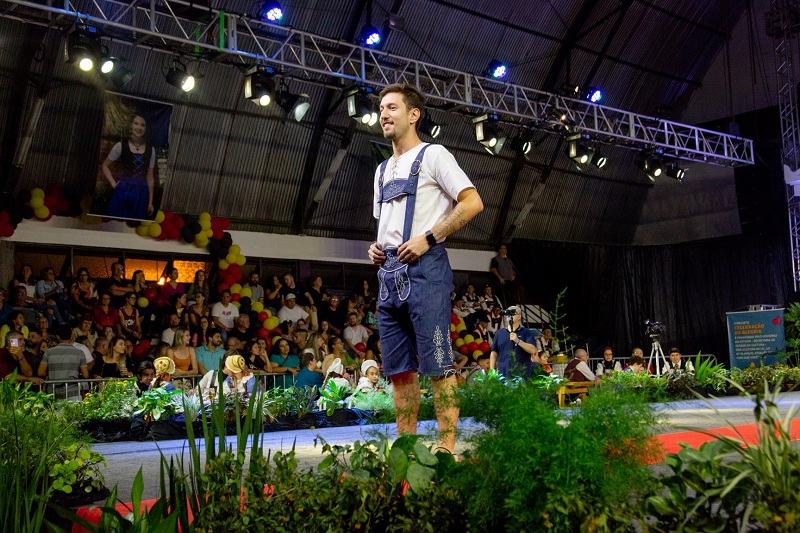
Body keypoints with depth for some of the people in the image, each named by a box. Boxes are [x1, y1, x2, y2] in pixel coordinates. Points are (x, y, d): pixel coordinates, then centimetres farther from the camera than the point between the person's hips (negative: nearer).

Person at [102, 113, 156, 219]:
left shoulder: (150, 149, 6)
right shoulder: (121, 145, 0)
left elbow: (150, 177, 9)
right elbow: (105, 166, 9)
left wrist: (150, 201, 8)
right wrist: (113, 184, -4)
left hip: (141, 194, 2)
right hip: (122, 192, -2)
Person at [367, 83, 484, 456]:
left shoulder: (432, 155, 1)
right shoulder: (383, 170, 24)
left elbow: (472, 202, -8)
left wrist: (428, 237, -15)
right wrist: (376, 247, 10)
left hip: (424, 267, -8)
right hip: (389, 271, 8)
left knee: (436, 363, -9)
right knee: (399, 368, 8)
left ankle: (446, 447, -4)